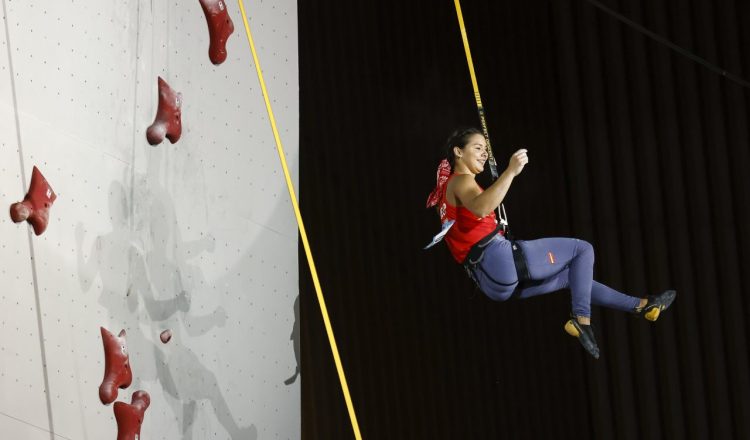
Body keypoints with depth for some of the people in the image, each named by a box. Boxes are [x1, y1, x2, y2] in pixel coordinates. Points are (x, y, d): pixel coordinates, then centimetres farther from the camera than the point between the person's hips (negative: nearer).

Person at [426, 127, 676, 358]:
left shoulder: (447, 189, 21)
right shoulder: (460, 181, -9)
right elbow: (480, 209, -34)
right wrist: (510, 172, -42)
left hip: (491, 282, 10)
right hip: (499, 258, -10)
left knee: (572, 275, 22)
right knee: (582, 250, -1)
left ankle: (641, 306, 24)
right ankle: (581, 319, -10)